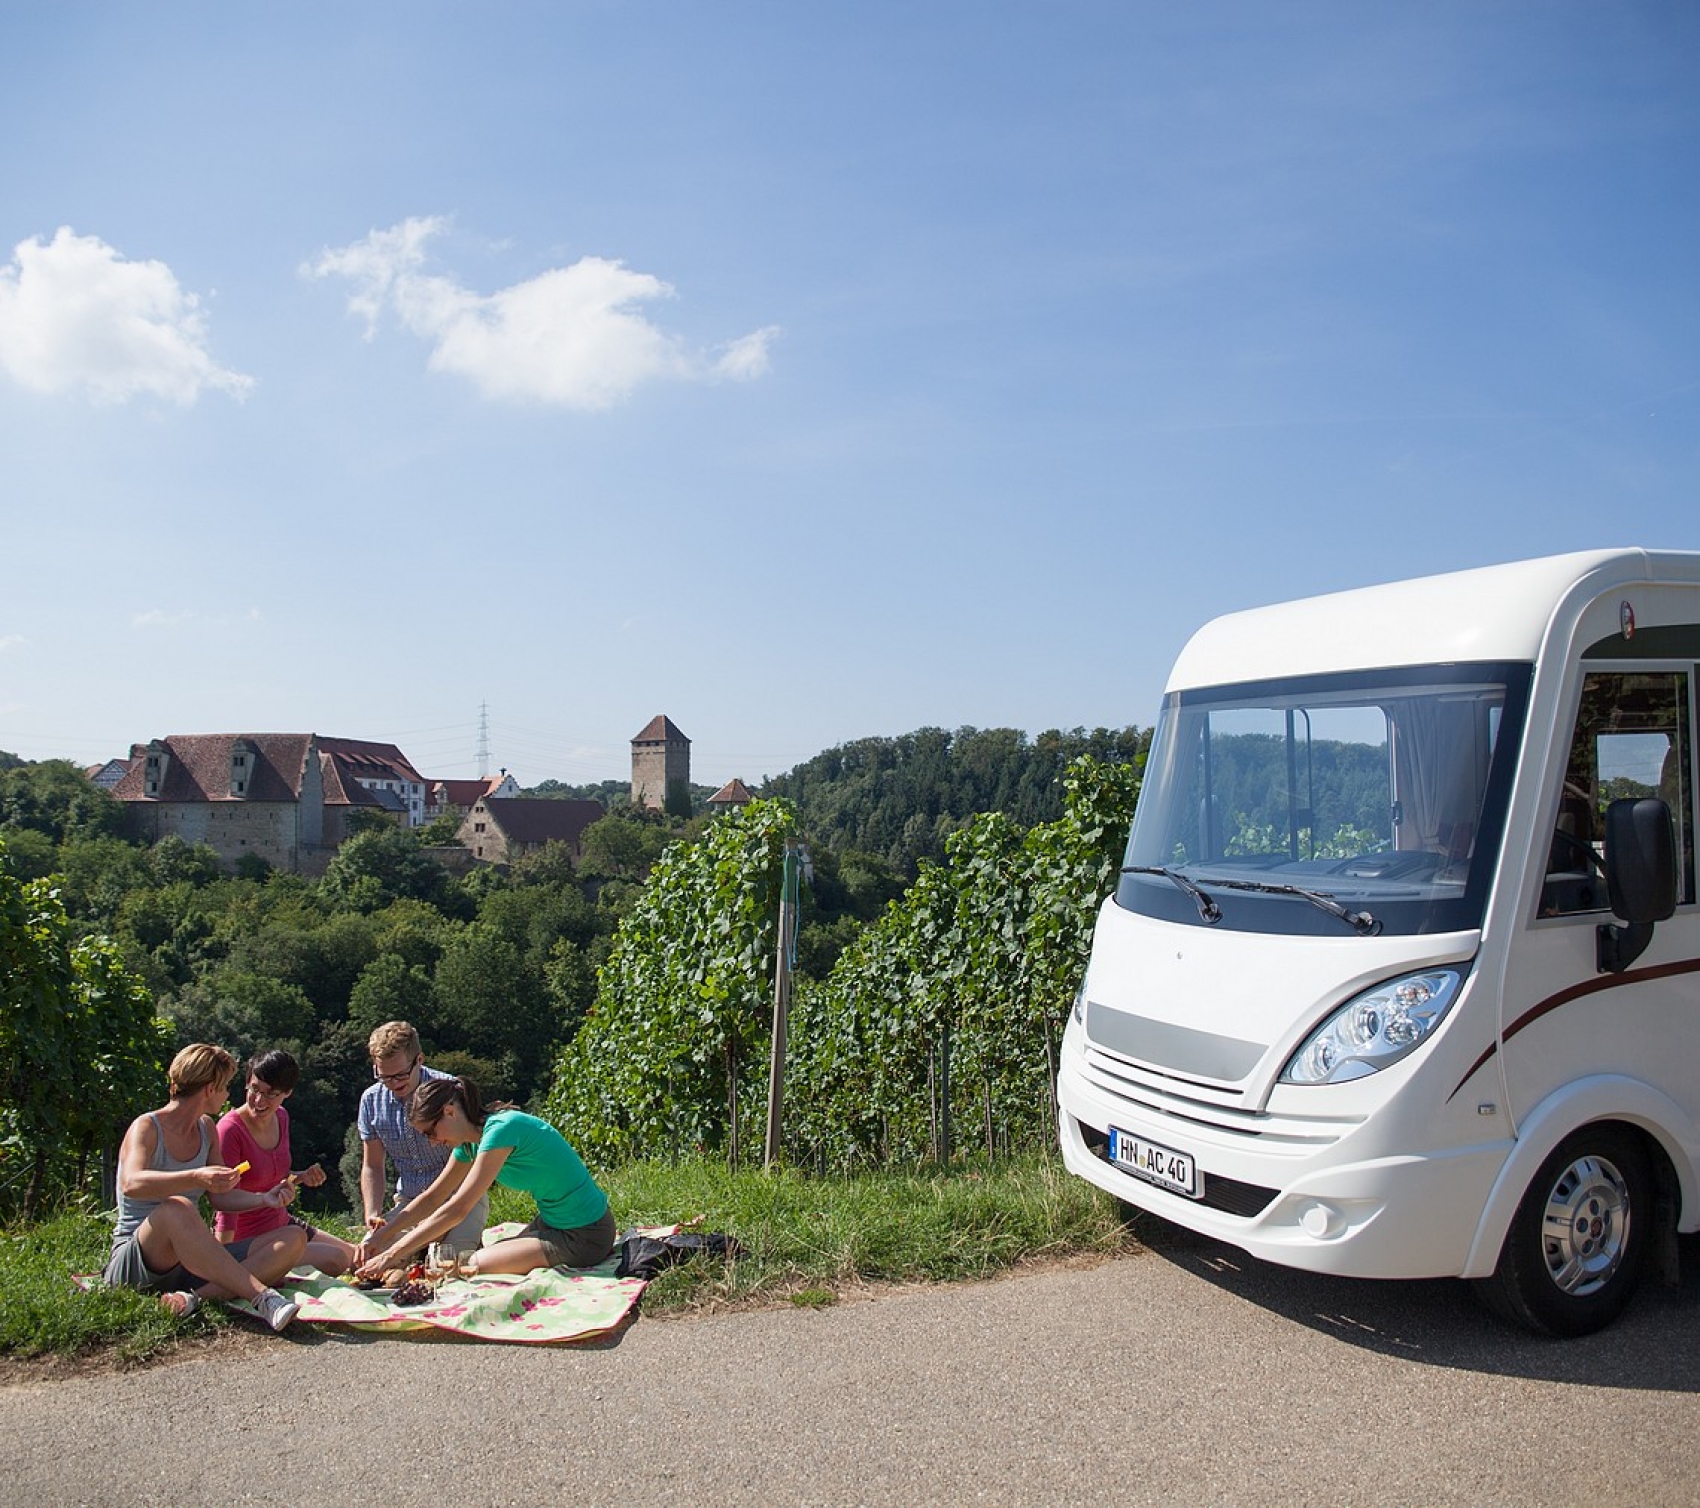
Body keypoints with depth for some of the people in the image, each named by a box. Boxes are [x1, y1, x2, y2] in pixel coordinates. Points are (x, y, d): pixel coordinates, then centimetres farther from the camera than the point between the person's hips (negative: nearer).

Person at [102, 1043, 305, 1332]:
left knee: (294, 1238, -13)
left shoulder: (207, 1128, 13)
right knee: (177, 1208, -39)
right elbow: (131, 1184, -30)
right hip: (133, 1263, -7)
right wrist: (196, 1178, -45)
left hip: (193, 1262, 7)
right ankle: (262, 1297, -44)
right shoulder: (147, 1127, -8)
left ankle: (196, 1297, -35)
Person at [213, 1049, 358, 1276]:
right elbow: (225, 1199, -26)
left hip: (282, 1223, 8)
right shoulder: (230, 1129, -23)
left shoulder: (281, 1117, 2)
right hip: (247, 1239, -8)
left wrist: (302, 1178, -4)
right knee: (335, 1261, -18)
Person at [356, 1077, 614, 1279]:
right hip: (553, 1222, 9)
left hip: (584, 1235, -9)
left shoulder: (501, 1130, -23)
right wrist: (379, 1237, 6)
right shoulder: (471, 1142, 5)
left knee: (474, 1266, -9)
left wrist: (391, 1255, -19)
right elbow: (431, 1198, 14)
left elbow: (456, 1209, -24)